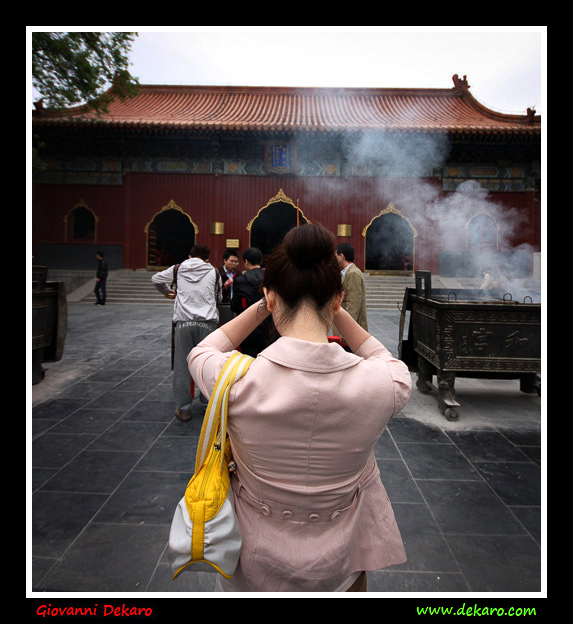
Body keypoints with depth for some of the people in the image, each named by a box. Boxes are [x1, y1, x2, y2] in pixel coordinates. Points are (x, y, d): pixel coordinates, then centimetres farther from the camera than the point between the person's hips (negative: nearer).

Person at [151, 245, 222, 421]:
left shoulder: (178, 269, 10)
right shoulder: (214, 272, 10)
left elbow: (156, 279, 19)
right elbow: (219, 297, 16)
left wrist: (167, 291, 36)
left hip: (184, 322, 0)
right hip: (207, 322, 0)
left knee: (182, 365, 5)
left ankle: (183, 409, 11)